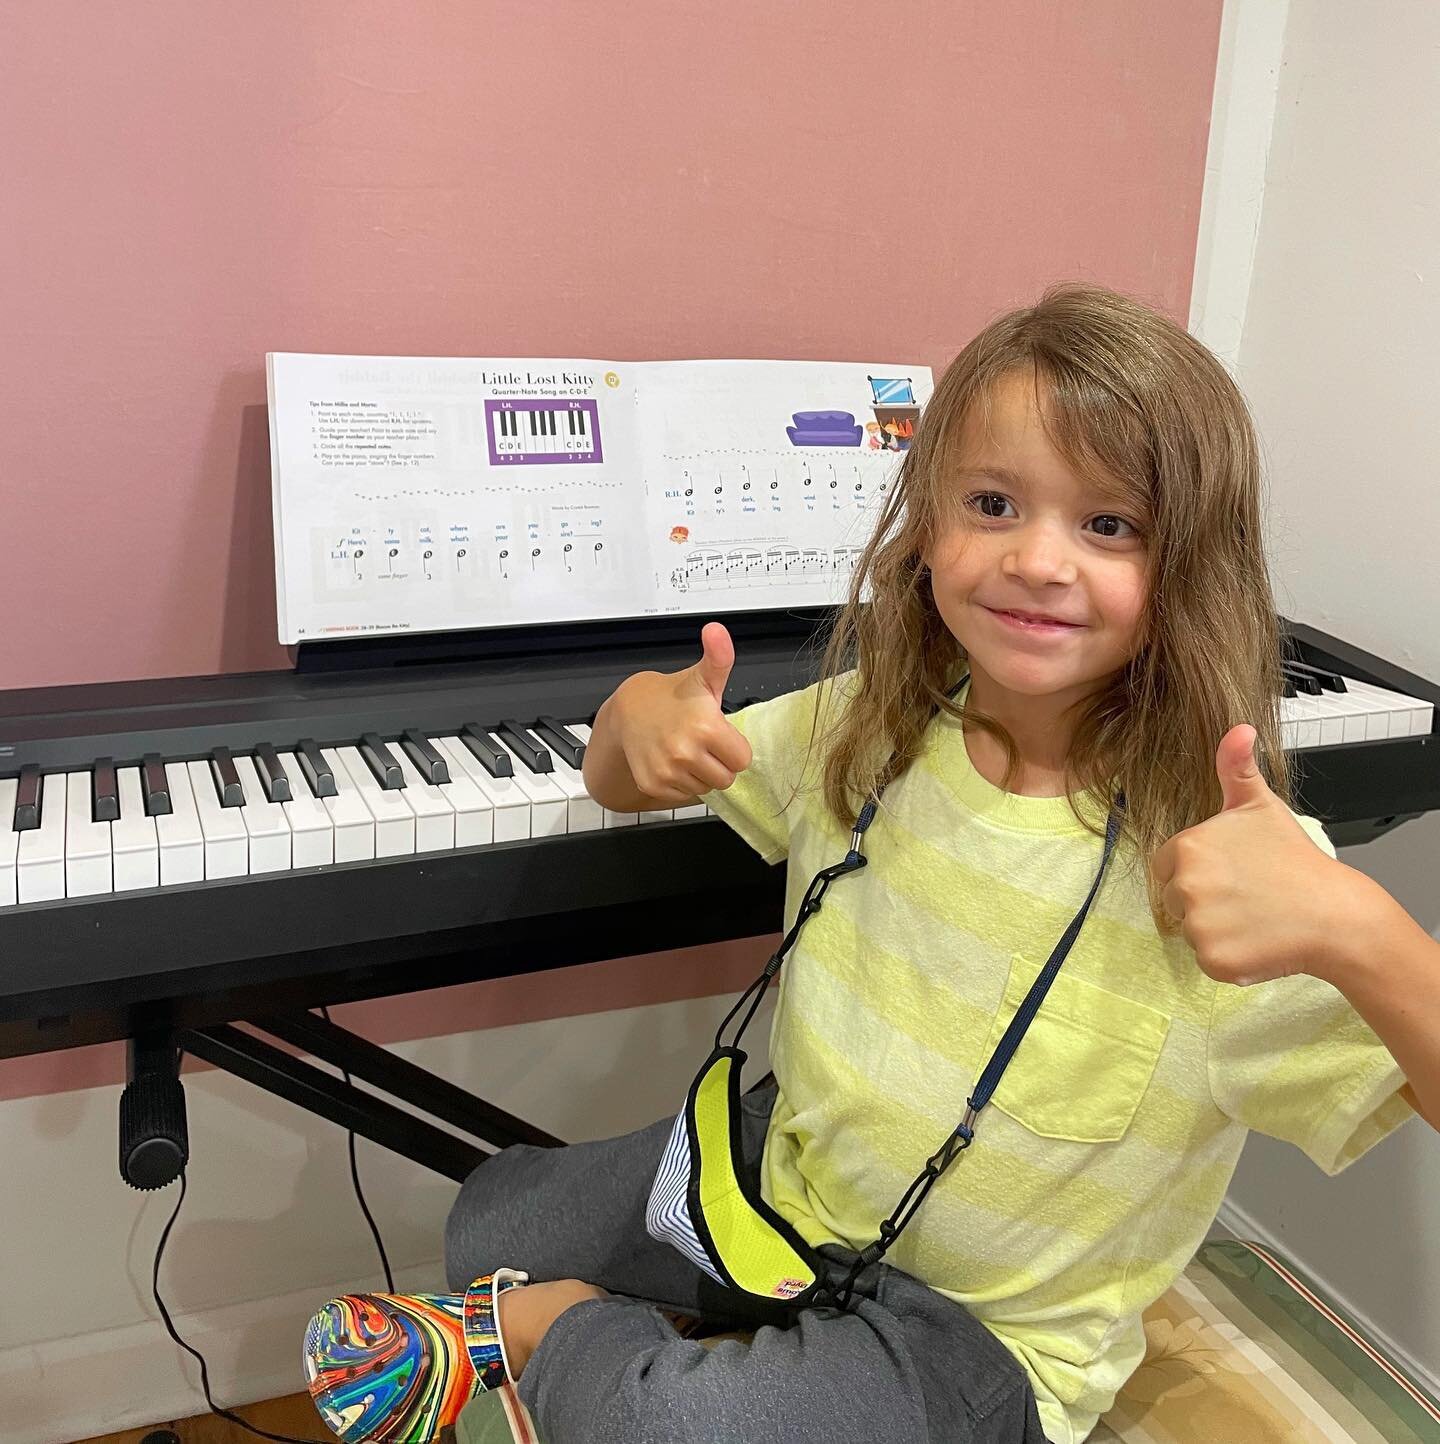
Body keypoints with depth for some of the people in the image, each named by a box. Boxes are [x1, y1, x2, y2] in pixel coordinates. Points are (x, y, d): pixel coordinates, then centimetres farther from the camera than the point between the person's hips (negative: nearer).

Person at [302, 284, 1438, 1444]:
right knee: (488, 1219, 14)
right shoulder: (868, 728, -11)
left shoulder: (1217, 853, -27)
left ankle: (550, 1329, 1)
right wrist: (644, 717, -21)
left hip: (982, 1326, -5)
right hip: (787, 1168, 6)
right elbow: (616, 776, 3)